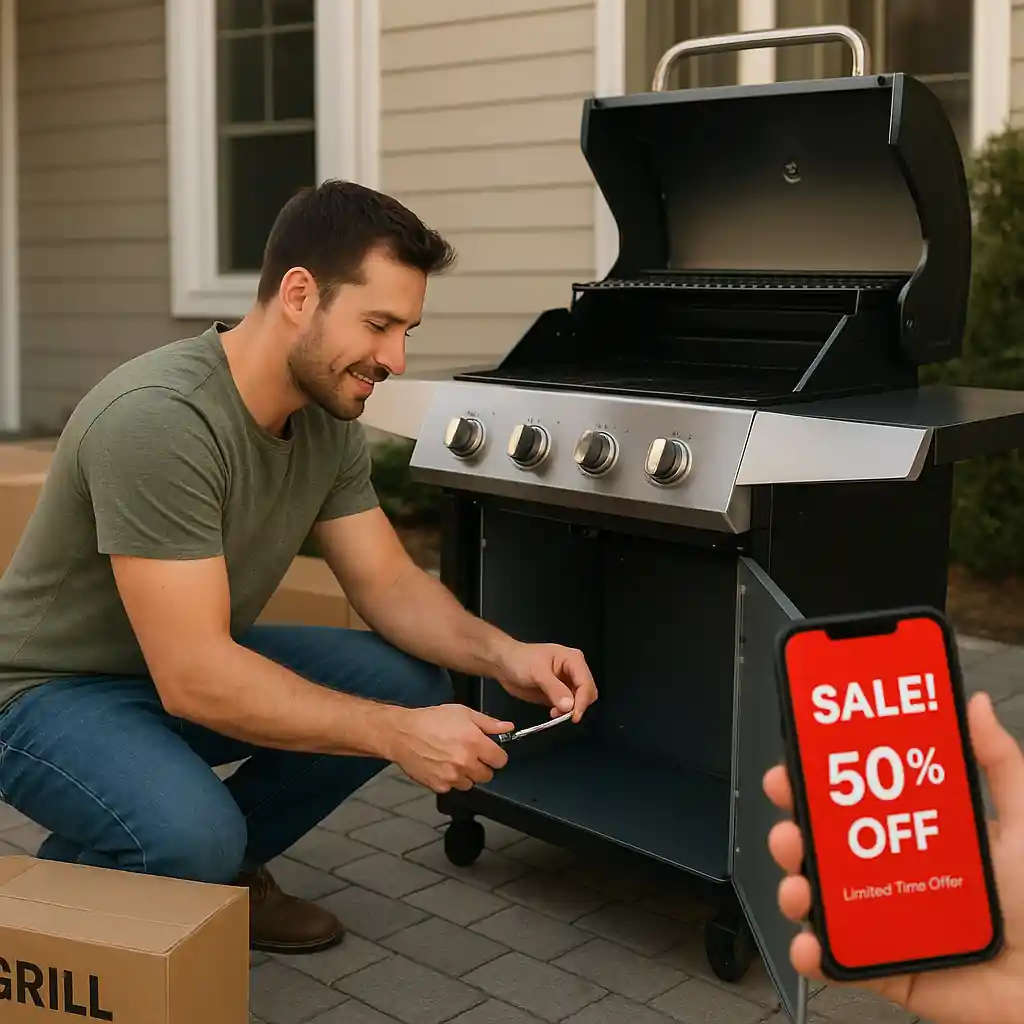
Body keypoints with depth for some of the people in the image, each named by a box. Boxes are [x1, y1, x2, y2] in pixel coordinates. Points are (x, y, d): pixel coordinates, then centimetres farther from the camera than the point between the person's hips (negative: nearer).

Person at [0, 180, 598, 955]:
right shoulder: (160, 420, -33)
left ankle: (226, 868, 10)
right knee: (191, 836, -35)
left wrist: (502, 655, -20)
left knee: (413, 681, -9)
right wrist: (398, 734, -34)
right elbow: (193, 680, -34)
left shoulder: (330, 421, -6)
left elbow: (391, 585, -1)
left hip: (192, 665, 8)